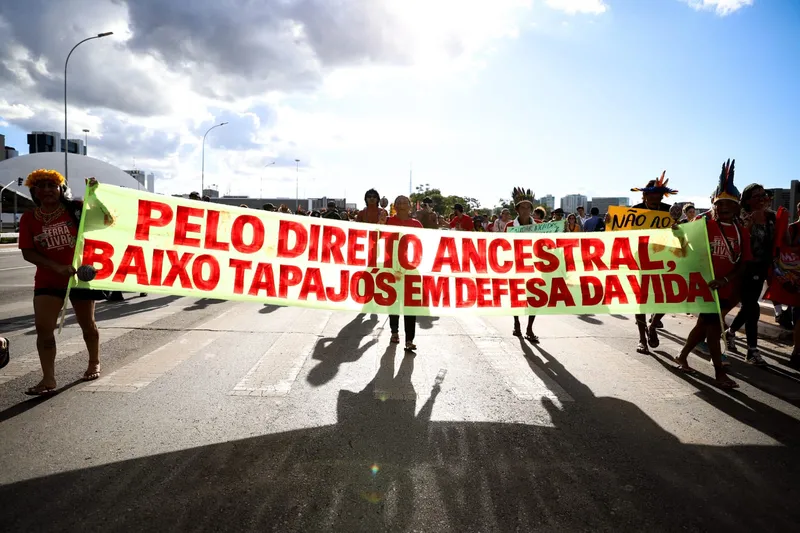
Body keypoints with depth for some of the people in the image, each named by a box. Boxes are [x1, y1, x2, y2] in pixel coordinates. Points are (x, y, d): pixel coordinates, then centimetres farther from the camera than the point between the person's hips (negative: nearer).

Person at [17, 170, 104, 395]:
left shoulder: (76, 209, -6)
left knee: (87, 323, 12)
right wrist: (58, 267, -18)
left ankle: (94, 363, 35)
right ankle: (48, 379, -2)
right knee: (43, 327, -8)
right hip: (48, 280, 2)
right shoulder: (29, 219, -1)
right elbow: (28, 253, -5)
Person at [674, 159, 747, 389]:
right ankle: (720, 373, 7)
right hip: (703, 284, -4)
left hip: (725, 288, 4)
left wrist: (725, 280, -16)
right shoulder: (703, 223, -5)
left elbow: (743, 263, 0)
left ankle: (682, 357, 34)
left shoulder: (742, 232, 3)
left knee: (704, 324, 15)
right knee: (714, 326, -1)